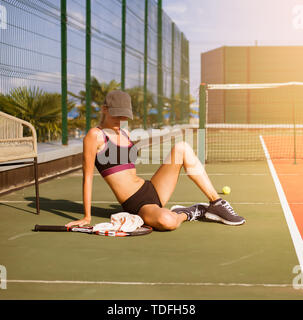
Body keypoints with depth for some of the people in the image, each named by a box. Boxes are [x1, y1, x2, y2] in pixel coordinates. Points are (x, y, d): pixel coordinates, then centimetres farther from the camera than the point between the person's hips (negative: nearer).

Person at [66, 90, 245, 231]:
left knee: (182, 147, -7)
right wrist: (87, 217, -13)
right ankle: (187, 213, -4)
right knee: (166, 221, -41)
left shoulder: (124, 133, 15)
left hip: (153, 190, 8)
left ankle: (217, 203, -5)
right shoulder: (95, 135, -7)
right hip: (137, 205, -8)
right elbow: (88, 176, -11)